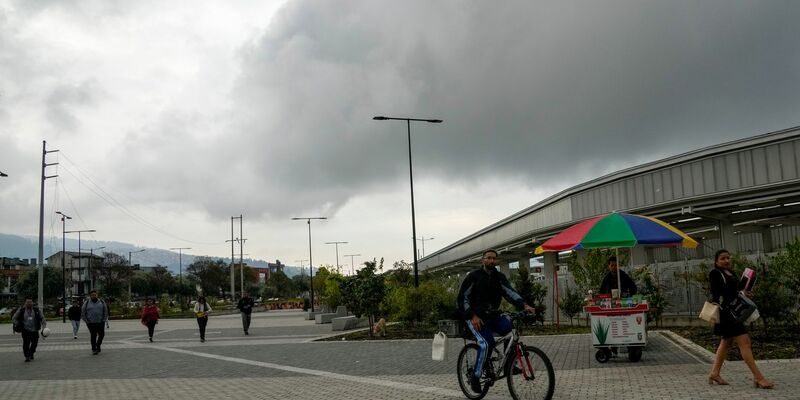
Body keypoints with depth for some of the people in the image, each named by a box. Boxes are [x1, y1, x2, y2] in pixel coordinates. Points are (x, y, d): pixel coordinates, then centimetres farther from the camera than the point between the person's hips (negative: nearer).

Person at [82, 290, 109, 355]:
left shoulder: (102, 302, 8)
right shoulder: (86, 304, 5)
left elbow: (106, 312, 11)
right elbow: (83, 313, 7)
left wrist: (104, 320, 2)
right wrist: (86, 321, 0)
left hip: (100, 322, 1)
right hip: (91, 323, -1)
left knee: (101, 334, -3)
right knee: (93, 336, -4)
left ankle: (98, 346, 20)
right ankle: (94, 349, 5)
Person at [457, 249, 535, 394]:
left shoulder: (499, 277, 6)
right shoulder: (473, 276, -4)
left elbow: (510, 292, -9)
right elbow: (462, 298, -5)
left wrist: (524, 305, -28)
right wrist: (473, 316, -18)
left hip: (494, 315, 4)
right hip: (476, 317, -4)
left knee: (512, 330, -26)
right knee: (486, 343, -28)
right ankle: (475, 377, -12)